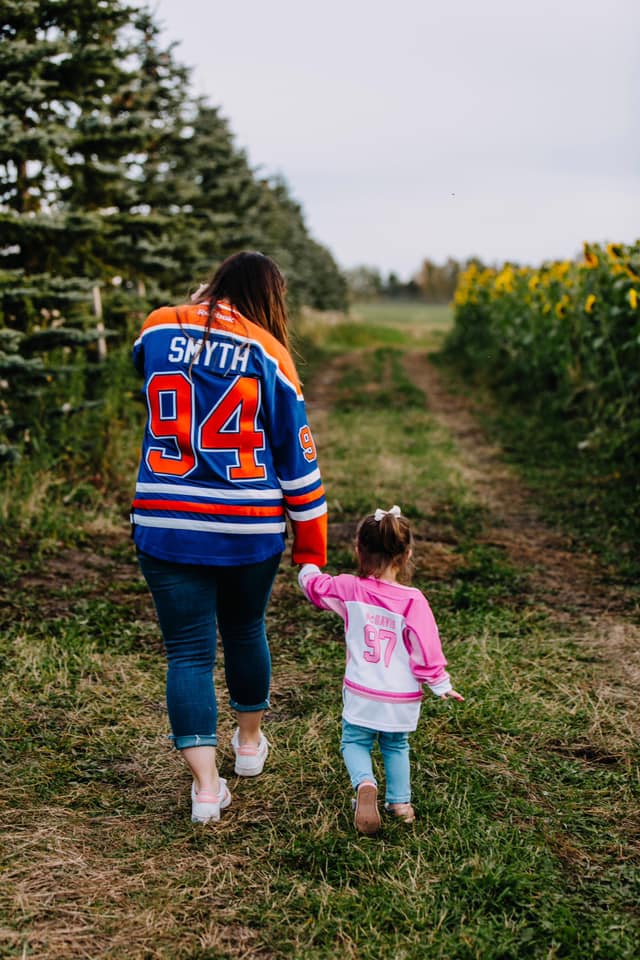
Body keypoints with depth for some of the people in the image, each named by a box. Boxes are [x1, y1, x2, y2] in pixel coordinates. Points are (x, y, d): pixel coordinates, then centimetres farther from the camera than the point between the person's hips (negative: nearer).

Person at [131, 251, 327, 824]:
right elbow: (297, 457, -2)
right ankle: (251, 742, 41)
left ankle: (206, 785, -1)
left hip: (166, 525, 0)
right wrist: (311, 549, 5)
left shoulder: (159, 330, 1)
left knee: (188, 651, 5)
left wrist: (198, 311, 28)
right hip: (251, 529, 0)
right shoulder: (268, 353, -5)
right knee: (245, 631, 22)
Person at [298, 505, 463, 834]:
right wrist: (441, 685, 2)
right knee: (396, 746, 23)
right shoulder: (413, 601, -17)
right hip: (402, 700, 1)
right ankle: (400, 801, 24)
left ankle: (365, 783, -12)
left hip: (361, 695, 0)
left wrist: (308, 566, 31)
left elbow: (313, 583, 8)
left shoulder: (350, 590, -10)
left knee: (355, 742, 15)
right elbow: (427, 651, -13)